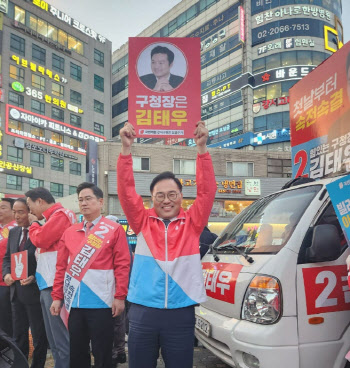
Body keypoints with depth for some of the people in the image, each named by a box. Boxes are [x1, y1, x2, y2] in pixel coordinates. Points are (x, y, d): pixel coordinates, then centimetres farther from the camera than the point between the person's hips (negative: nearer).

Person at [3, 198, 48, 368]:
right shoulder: (13, 232, 10)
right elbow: (7, 257, 17)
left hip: (34, 290, -7)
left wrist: (34, 278, -22)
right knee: (18, 334, 19)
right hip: (16, 290, 7)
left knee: (39, 335, 7)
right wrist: (6, 273, -1)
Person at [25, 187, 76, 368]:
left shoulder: (61, 214, -8)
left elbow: (40, 239, -16)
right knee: (54, 340, 15)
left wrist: (34, 223, 1)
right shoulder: (53, 218, 21)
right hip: (48, 284, 10)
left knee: (62, 340, -6)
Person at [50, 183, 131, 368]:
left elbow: (122, 265, -7)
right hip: (74, 303, 5)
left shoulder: (114, 230, -2)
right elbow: (61, 267, 11)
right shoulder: (69, 232, 11)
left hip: (101, 302, -4)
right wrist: (57, 297, 6)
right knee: (76, 353, 15)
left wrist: (120, 296, -12)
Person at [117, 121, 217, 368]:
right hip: (143, 312, 1)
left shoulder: (192, 223, 3)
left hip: (181, 314, 0)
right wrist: (127, 148, -14)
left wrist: (202, 148, -13)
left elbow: (207, 191, -5)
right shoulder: (143, 222, 3)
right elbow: (126, 191, -5)